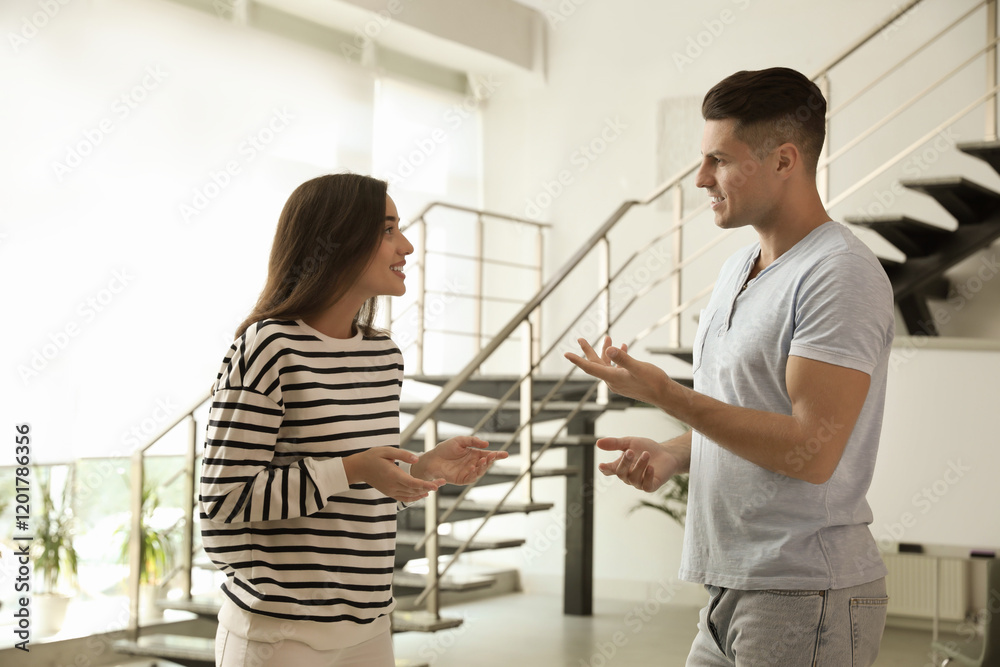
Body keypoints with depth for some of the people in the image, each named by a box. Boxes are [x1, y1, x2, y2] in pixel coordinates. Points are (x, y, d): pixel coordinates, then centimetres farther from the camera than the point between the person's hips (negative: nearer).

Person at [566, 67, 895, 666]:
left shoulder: (840, 275, -15)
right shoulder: (738, 270, 14)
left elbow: (812, 451, -23)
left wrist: (663, 393, -21)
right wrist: (671, 455, 4)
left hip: (806, 598, -8)